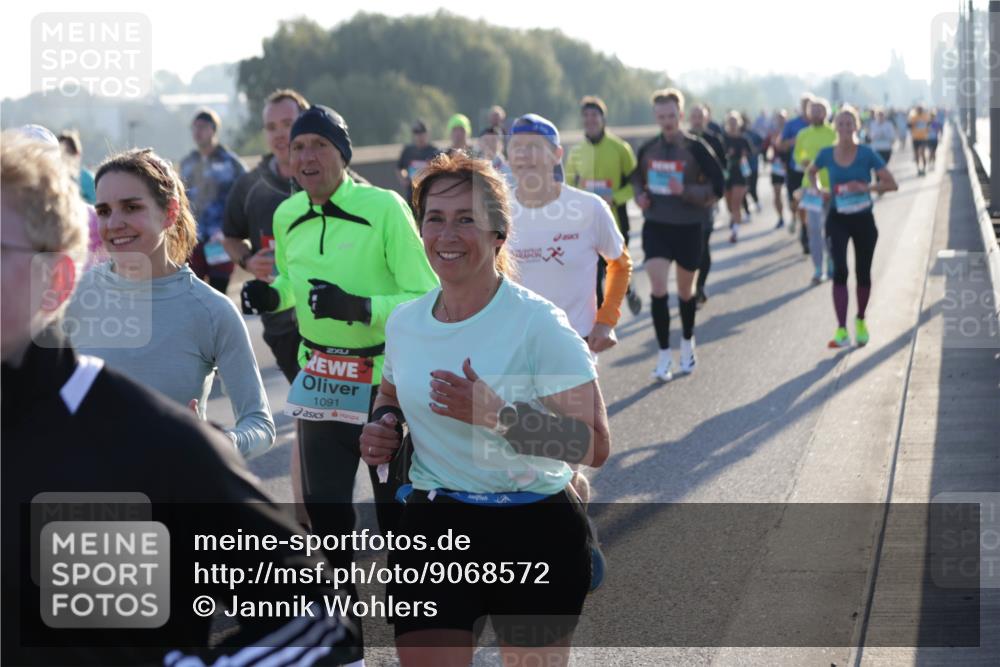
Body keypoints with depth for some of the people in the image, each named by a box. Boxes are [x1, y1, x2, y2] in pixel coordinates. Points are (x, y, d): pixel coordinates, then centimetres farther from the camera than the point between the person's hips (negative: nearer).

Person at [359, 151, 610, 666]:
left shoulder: (538, 324, -13)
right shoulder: (404, 323, 4)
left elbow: (594, 445, -19)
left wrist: (496, 414, -29)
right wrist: (382, 427, 3)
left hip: (532, 534, -4)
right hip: (432, 530, 4)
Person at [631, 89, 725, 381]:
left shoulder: (696, 148, -9)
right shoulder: (647, 149, 2)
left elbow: (717, 185, -8)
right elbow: (637, 178, 20)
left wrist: (687, 192, -22)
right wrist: (640, 195, -2)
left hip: (688, 228, -2)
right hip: (656, 226, 2)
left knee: (685, 290, 13)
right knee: (657, 287, -13)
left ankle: (687, 343, 37)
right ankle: (664, 354, -5)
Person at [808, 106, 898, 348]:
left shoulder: (867, 154, -10)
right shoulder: (827, 154, -4)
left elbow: (891, 184, -10)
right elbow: (811, 172, 18)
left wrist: (866, 187, -25)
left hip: (863, 219, 0)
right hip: (838, 220, 0)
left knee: (863, 273, 11)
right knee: (840, 271, -13)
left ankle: (861, 320, 35)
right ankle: (841, 330, -15)